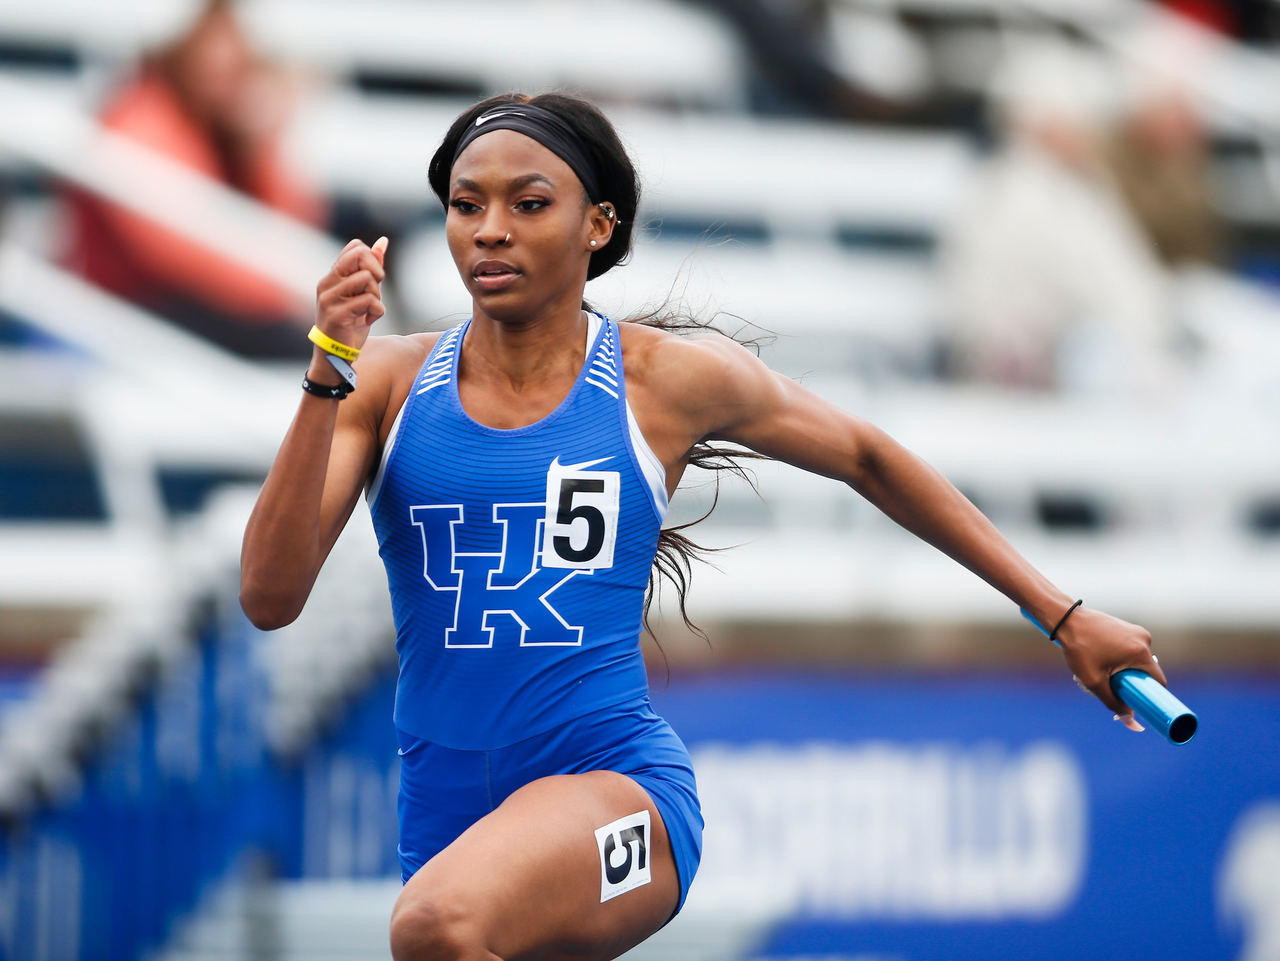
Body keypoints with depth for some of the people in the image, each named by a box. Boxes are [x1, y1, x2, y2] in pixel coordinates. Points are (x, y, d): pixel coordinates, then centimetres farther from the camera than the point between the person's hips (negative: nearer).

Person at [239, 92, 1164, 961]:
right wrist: (327, 374, -14)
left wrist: (1063, 615, 19)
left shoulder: (673, 379, 1)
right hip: (444, 813, 4)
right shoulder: (389, 382, 4)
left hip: (616, 788, -4)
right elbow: (270, 597, -4)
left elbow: (869, 458, 17)